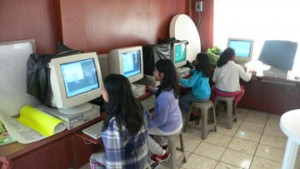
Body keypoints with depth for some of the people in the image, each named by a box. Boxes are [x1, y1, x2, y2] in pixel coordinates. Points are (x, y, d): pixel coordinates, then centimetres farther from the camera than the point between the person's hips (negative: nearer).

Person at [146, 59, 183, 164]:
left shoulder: (164, 97, -36)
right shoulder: (170, 87, -7)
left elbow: (161, 120, -27)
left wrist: (147, 123, -13)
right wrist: (152, 89, 13)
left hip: (169, 127, -9)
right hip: (176, 121, 9)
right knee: (145, 117, 24)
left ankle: (162, 154, 15)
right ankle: (162, 144, 32)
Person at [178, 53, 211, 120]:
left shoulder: (198, 72, -22)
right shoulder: (205, 70, 4)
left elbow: (189, 83, -29)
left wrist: (179, 79, -20)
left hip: (200, 97, -9)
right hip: (207, 95, 9)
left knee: (181, 99, 5)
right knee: (187, 95, 28)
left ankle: (193, 115, 11)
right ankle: (192, 111, 26)